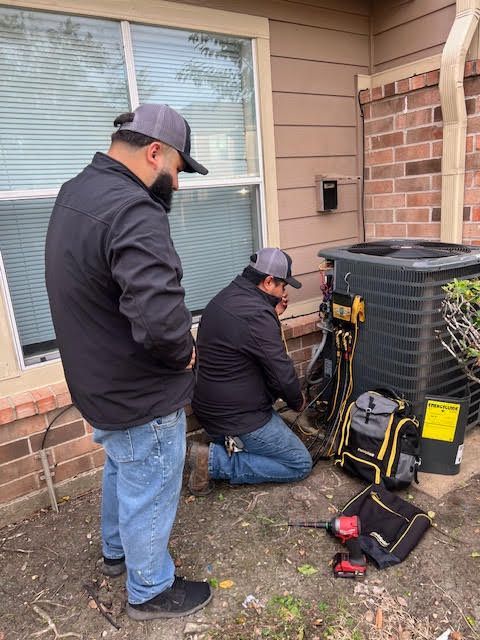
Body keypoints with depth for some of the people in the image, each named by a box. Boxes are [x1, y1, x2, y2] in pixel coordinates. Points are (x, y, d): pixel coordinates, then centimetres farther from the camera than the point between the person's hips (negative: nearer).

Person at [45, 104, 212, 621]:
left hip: (99, 381, 9)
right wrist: (185, 354, -17)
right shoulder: (132, 212, -29)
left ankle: (116, 551, 55)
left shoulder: (75, 192, 3)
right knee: (150, 492, 14)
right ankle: (150, 591, 40)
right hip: (140, 395, -9)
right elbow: (160, 319, -41)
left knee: (121, 470, 30)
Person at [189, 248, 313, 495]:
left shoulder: (224, 298, 5)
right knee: (300, 464, 3)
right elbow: (282, 375, -20)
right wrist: (298, 401, 1)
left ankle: (228, 443, 10)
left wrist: (273, 315, 7)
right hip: (238, 418, -9)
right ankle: (214, 460, -5)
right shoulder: (256, 314, -24)